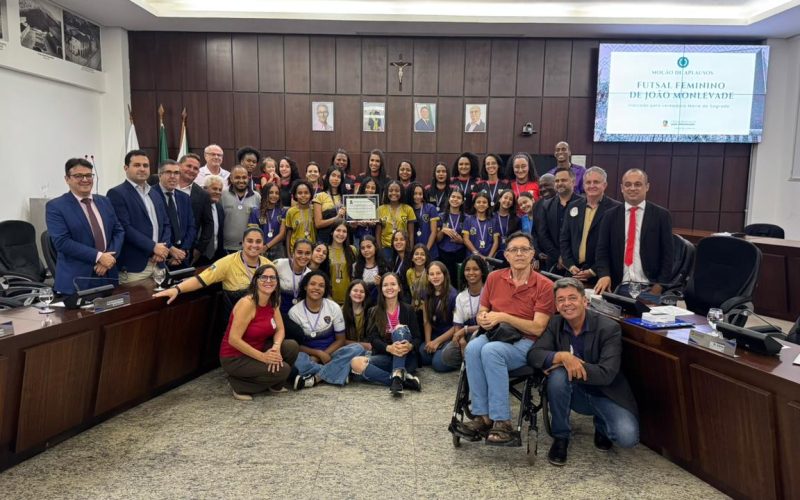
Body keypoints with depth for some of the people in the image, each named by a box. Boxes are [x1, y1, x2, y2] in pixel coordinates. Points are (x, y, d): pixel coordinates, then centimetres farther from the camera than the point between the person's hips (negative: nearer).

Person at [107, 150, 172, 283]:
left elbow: (166, 224, 14)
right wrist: (153, 246, -16)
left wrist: (163, 248, -3)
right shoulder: (116, 193, -6)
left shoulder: (155, 194, 16)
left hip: (158, 264, 6)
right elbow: (125, 228, -15)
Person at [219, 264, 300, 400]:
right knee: (282, 370, -21)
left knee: (292, 347, -11)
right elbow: (233, 340, -27)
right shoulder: (247, 303, -24)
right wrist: (262, 356, -27)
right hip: (234, 358, -8)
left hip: (258, 350, 8)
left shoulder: (272, 302, 1)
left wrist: (276, 347, -21)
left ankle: (274, 385, 10)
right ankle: (239, 385, -2)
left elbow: (280, 329, 2)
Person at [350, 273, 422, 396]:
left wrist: (409, 346, -28)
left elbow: (417, 338, -2)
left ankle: (397, 376, -45)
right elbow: (373, 339, -5)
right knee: (356, 363, -29)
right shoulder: (374, 312, 8)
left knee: (400, 328, -28)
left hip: (406, 358, -1)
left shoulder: (408, 310, 7)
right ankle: (404, 380, -34)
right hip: (384, 357, 1)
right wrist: (389, 348, -28)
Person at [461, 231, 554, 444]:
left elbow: (538, 328, -11)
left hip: (526, 343, -4)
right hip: (495, 335, 4)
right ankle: (483, 415, -23)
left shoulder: (544, 285, -6)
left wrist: (503, 317, -18)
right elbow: (481, 313, 15)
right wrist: (483, 319, -10)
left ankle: (502, 421, -26)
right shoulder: (494, 277, 8)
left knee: (491, 351, -35)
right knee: (473, 348, -31)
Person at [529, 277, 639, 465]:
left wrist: (571, 364, -28)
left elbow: (606, 374, -24)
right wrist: (562, 356, -34)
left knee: (627, 437, -26)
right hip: (575, 393, 2)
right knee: (558, 375, -31)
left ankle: (601, 424, 12)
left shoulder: (609, 328, -17)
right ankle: (560, 437, -9)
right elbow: (534, 355, -17)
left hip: (605, 395, -2)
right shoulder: (555, 324, -6)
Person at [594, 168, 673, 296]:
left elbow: (667, 254, -1)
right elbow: (602, 250, 3)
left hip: (650, 288, -1)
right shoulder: (610, 216, 6)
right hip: (618, 287, 1)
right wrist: (604, 275, -14)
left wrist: (660, 286, -9)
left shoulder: (661, 215, 1)